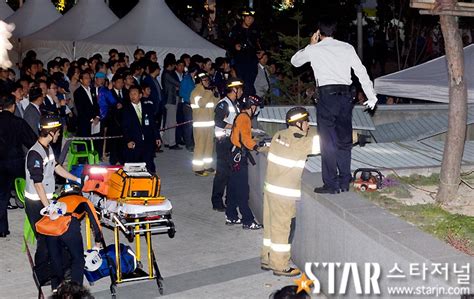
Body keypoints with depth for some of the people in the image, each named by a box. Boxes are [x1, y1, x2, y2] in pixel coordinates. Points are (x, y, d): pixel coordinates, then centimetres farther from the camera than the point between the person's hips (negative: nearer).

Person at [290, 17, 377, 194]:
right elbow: (361, 72, 7)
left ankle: (331, 184, 0)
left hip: (327, 95, -3)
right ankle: (344, 182, 16)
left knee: (328, 141, 0)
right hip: (345, 95, 3)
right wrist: (371, 97, 12)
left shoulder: (313, 50, 4)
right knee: (344, 140, 11)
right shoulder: (347, 48, 9)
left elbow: (295, 61, 23)